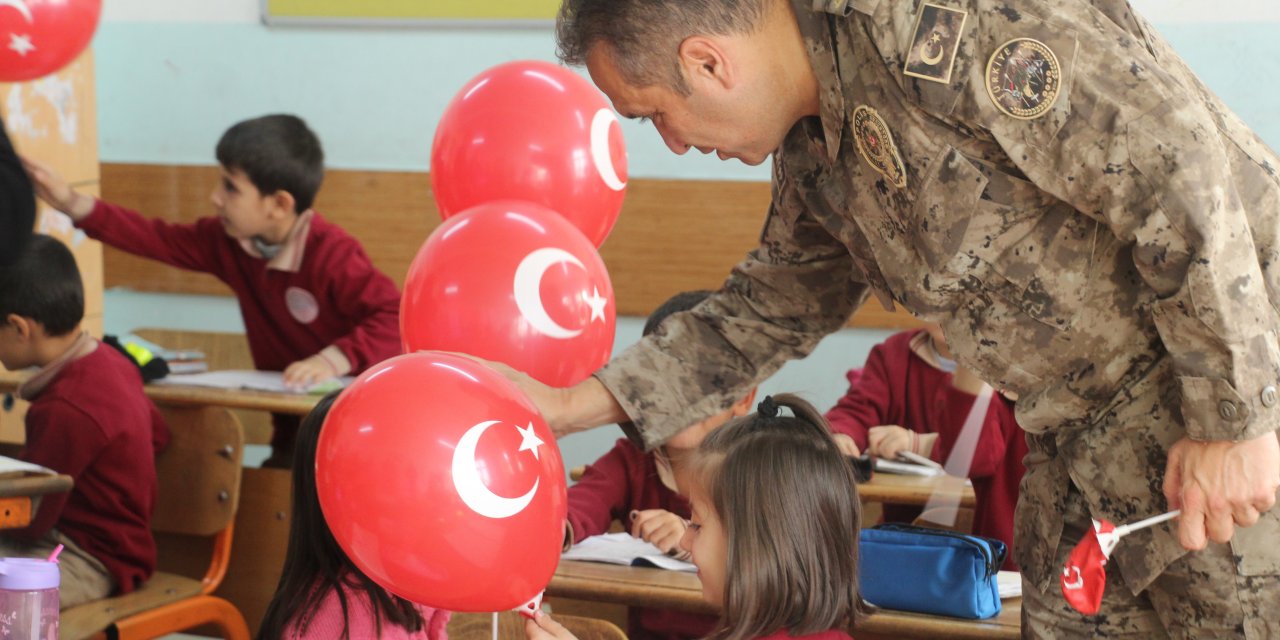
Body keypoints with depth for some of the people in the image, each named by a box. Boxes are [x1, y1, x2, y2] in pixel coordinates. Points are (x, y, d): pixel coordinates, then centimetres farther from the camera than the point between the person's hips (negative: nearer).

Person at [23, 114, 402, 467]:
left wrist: (334, 359, -40)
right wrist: (75, 205, -2)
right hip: (291, 428, 8)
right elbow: (160, 240, 4)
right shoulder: (229, 242, 3)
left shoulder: (332, 256, -22)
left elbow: (396, 316, -29)